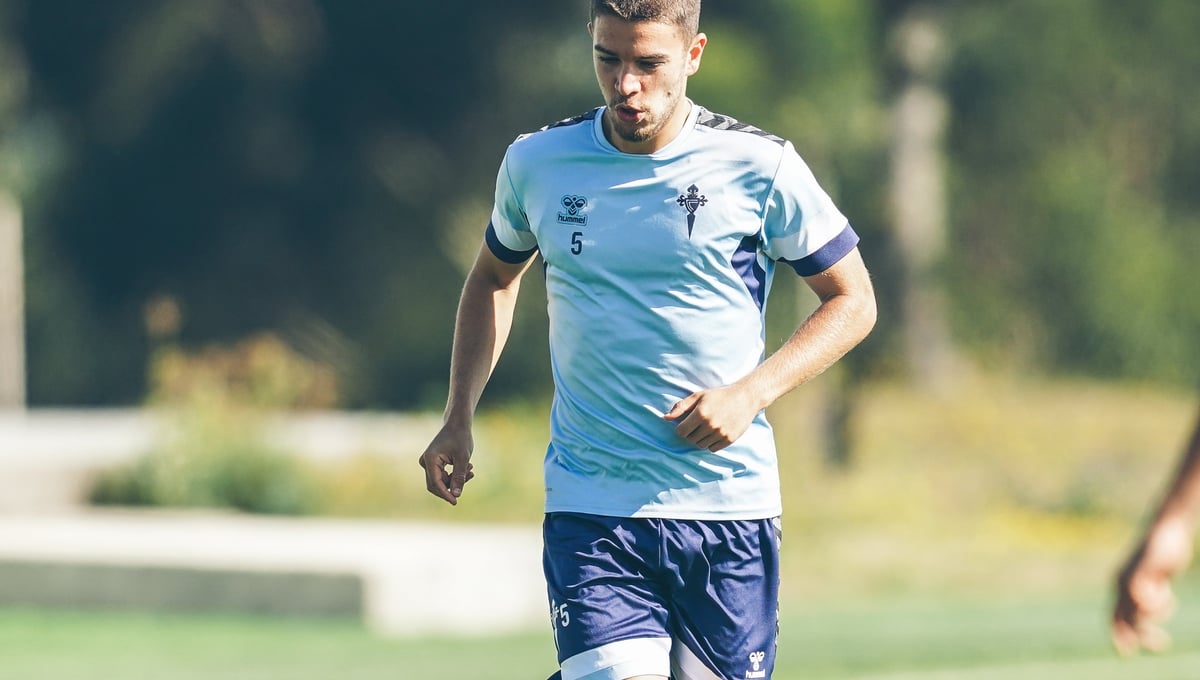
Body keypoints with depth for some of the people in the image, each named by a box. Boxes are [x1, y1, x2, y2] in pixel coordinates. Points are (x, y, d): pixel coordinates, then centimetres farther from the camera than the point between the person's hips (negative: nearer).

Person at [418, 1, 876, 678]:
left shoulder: (762, 167, -5)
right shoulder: (536, 161, 3)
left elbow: (853, 302, 4)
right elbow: (494, 278, 22)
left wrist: (751, 392, -10)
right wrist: (459, 419, 13)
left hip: (727, 497, 0)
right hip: (589, 505, 0)